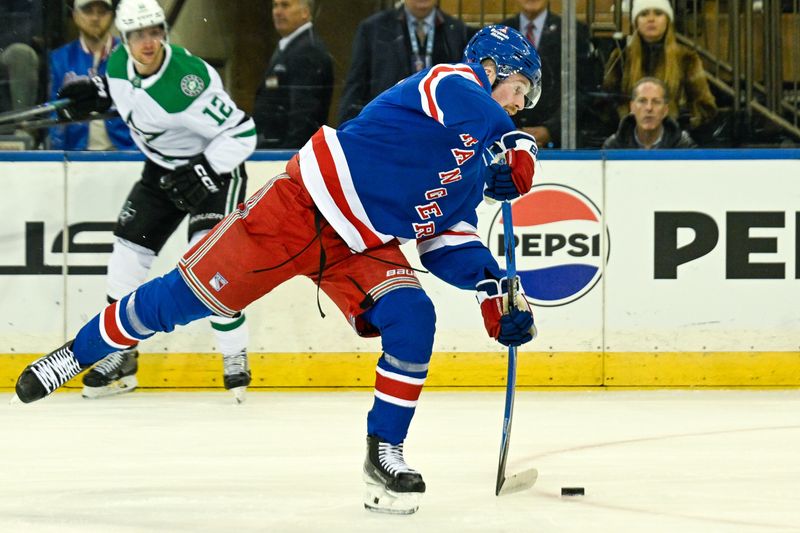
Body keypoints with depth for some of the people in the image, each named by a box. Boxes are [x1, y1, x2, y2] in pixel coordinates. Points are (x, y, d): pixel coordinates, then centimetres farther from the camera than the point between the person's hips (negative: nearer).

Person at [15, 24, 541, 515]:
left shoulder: (477, 172, 13)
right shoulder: (451, 81, -10)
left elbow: (447, 241, 11)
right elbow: (460, 100, -35)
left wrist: (492, 285, -2)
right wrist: (514, 141, -37)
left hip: (363, 248, 7)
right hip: (303, 204, -7)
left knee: (413, 321, -16)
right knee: (188, 294, -4)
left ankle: (385, 450, -3)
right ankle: (77, 353, 14)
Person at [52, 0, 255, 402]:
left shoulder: (188, 80, -32)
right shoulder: (120, 65, -10)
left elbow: (242, 134, -28)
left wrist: (202, 173, -32)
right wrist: (96, 94, 0)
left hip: (213, 169, -7)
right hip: (162, 168, 8)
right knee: (127, 253, 4)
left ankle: (235, 357, -8)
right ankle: (121, 356, 17)